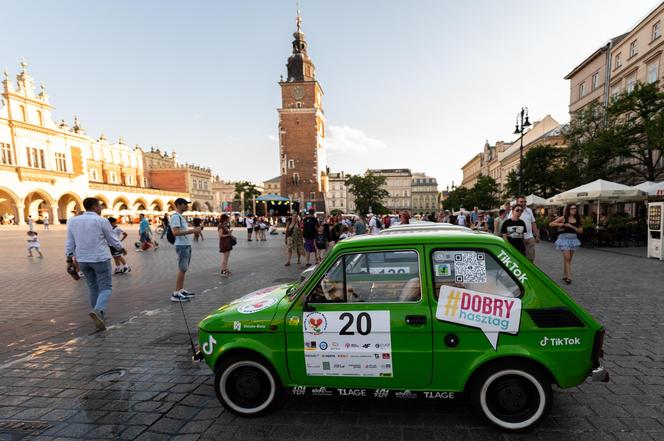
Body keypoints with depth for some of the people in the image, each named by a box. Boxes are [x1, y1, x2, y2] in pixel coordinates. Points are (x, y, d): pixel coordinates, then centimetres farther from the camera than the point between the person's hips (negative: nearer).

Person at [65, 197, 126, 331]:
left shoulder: (72, 220, 4)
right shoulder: (101, 221, -11)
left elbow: (70, 242, 6)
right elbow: (112, 240, -1)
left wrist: (69, 259, 12)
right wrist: (122, 248, 16)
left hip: (82, 259, 6)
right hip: (100, 258, -5)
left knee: (92, 287, 18)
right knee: (106, 287, -1)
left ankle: (98, 314, 24)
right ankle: (98, 310, -24)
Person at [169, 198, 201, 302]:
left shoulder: (181, 216, 17)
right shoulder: (175, 216, -14)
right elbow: (175, 232, -24)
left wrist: (193, 230, 8)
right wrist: (191, 231, -25)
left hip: (186, 245, 10)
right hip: (182, 246, -10)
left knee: (183, 269, 13)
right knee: (182, 269, -8)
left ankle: (181, 290, 20)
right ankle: (176, 294, -3)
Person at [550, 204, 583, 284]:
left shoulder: (577, 220, 7)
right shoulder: (563, 218, -3)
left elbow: (581, 231, 1)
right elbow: (551, 224, -2)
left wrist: (572, 226, -12)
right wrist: (561, 224, -14)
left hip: (573, 239, 4)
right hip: (564, 238, -4)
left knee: (569, 259, 9)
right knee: (567, 258, -10)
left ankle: (565, 275, 20)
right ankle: (569, 277, -10)